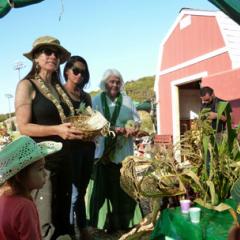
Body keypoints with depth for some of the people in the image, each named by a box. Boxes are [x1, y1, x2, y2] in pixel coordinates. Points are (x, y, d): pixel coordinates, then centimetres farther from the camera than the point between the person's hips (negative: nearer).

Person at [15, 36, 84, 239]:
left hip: (64, 158, 7)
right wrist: (56, 130, -24)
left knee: (63, 217, 17)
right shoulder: (27, 85, -6)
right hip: (41, 159, -7)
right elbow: (23, 127, -14)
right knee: (45, 222, -2)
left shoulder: (59, 88, 13)